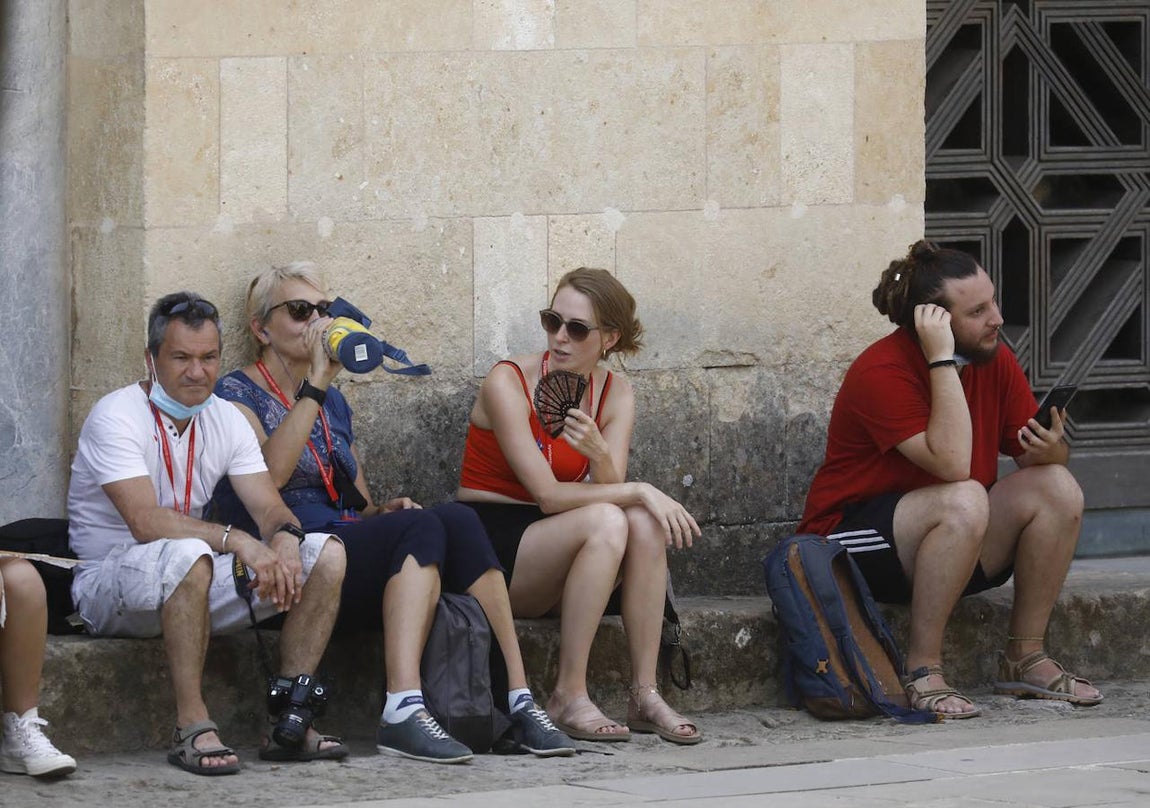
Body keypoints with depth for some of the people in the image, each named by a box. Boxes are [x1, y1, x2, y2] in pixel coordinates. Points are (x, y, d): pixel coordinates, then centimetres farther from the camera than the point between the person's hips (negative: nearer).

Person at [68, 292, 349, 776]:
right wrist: (237, 541, -36)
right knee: (188, 556, -41)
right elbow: (146, 522, -29)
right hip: (107, 586, -7)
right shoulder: (116, 418, -16)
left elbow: (269, 507, -1)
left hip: (189, 587, 7)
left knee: (326, 554, -8)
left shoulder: (226, 421, 6)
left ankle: (289, 722, -12)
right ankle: (191, 727, -33)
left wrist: (284, 537, -25)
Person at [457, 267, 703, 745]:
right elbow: (547, 494, -19)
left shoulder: (614, 395, 4)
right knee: (605, 521, -30)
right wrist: (641, 491, -23)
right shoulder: (508, 383, -13)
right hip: (488, 547, -5)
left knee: (645, 523, -23)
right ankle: (569, 697, -29)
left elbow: (610, 489, -8)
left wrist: (600, 454, -28)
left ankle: (645, 693, -24)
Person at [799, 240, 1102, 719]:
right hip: (852, 543, -7)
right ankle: (922, 672, -27)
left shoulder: (993, 359, 1)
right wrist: (942, 358, -31)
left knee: (1057, 487, -13)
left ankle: (1026, 659, -5)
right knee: (964, 501, -35)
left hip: (946, 544, 7)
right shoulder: (882, 371, -21)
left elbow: (1031, 453, 2)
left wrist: (1050, 450, -23)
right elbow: (953, 464, -31)